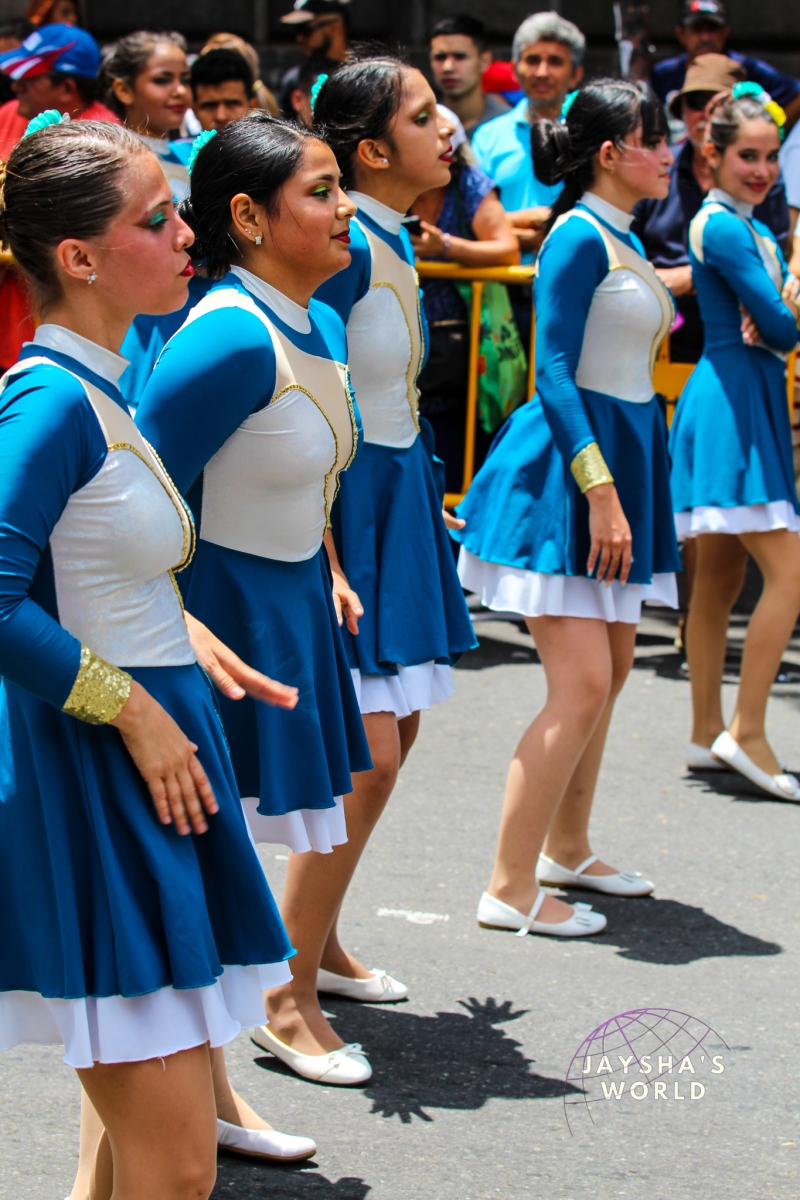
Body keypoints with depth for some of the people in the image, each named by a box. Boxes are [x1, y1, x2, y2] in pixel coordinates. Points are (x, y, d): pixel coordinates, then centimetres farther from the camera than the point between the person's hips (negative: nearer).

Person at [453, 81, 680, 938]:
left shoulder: (622, 241, 14)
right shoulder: (579, 237, -14)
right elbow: (553, 371, -19)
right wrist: (599, 489, -24)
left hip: (621, 456, 10)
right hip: (568, 464, -10)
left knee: (612, 667, 16)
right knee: (582, 682, -12)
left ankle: (565, 850, 30)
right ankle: (509, 890, -8)